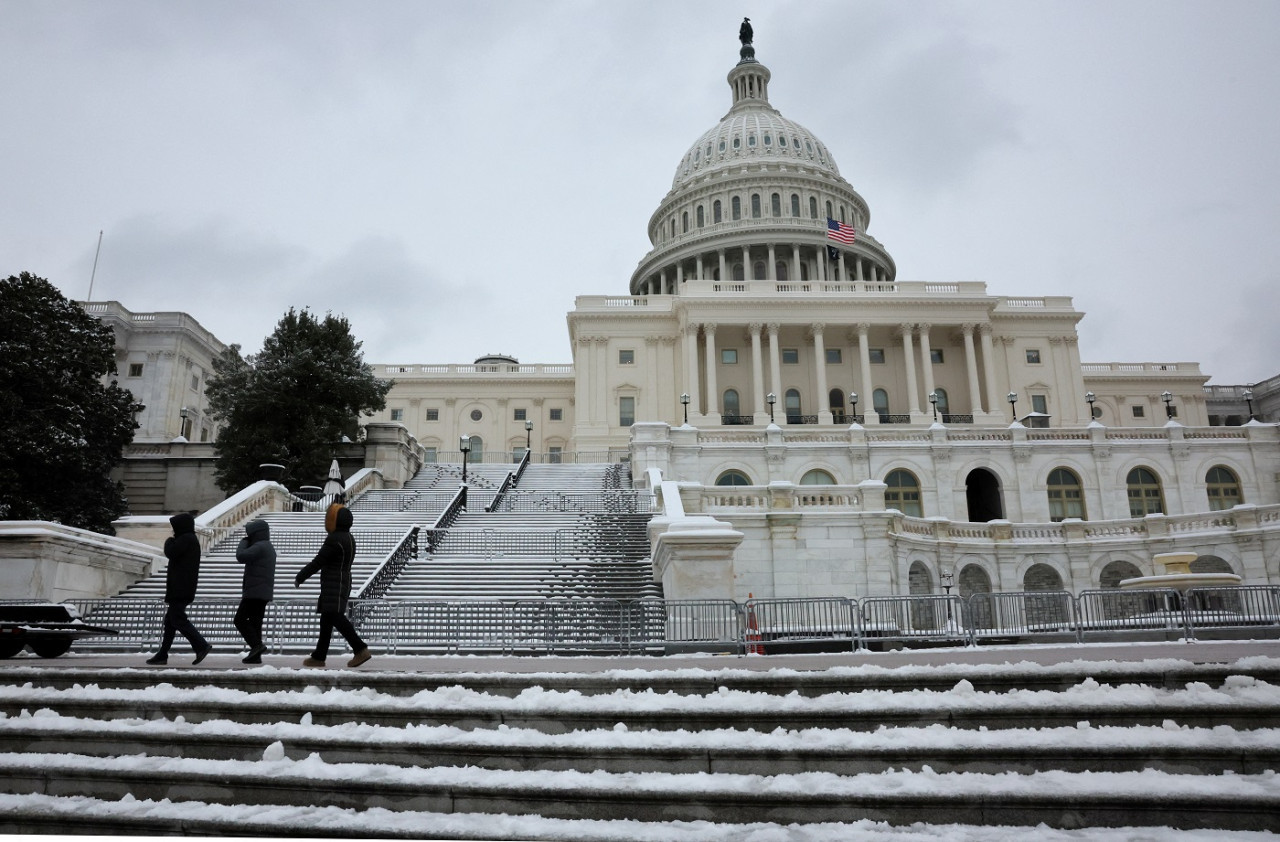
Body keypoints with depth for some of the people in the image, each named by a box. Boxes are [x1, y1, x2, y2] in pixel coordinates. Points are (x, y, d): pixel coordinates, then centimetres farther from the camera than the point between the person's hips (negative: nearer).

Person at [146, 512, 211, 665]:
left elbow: (170, 553, -18)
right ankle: (162, 654, 18)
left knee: (178, 619, -12)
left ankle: (202, 645, -16)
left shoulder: (186, 539, -12)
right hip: (181, 588, 11)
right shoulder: (191, 540, 20)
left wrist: (169, 541, -2)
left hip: (180, 589, -11)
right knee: (170, 620, 13)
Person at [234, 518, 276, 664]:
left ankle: (256, 645, -10)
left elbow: (241, 556, -21)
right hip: (264, 592, 10)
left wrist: (244, 542, -7)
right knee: (255, 622, 9)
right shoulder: (269, 547, 20)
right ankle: (255, 655, 9)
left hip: (255, 592, -10)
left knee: (240, 619, -4)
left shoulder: (260, 546, -13)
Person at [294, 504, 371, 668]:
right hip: (343, 583, 10)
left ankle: (360, 650, -22)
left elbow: (317, 562, -13)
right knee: (326, 619, 11)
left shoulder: (334, 540, -15)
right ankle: (319, 656, 14)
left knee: (336, 617, -15)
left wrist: (300, 577, -1)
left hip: (334, 586, -10)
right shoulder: (348, 539, 16)